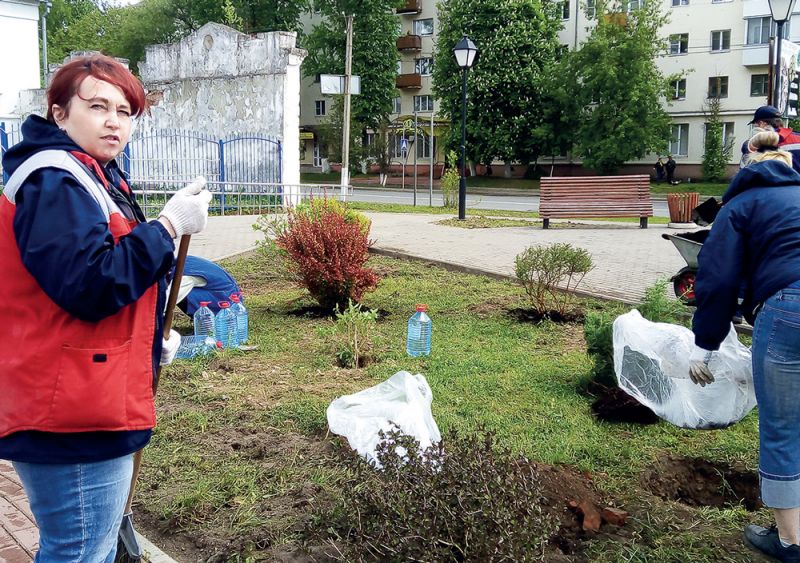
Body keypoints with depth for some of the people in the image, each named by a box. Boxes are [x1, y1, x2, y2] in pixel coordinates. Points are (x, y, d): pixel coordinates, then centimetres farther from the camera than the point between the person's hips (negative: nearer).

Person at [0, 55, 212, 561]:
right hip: (73, 418, -11)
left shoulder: (96, 178, 16)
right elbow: (91, 286, -27)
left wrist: (153, 337, 13)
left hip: (87, 408, 11)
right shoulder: (54, 183, -17)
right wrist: (169, 226, -20)